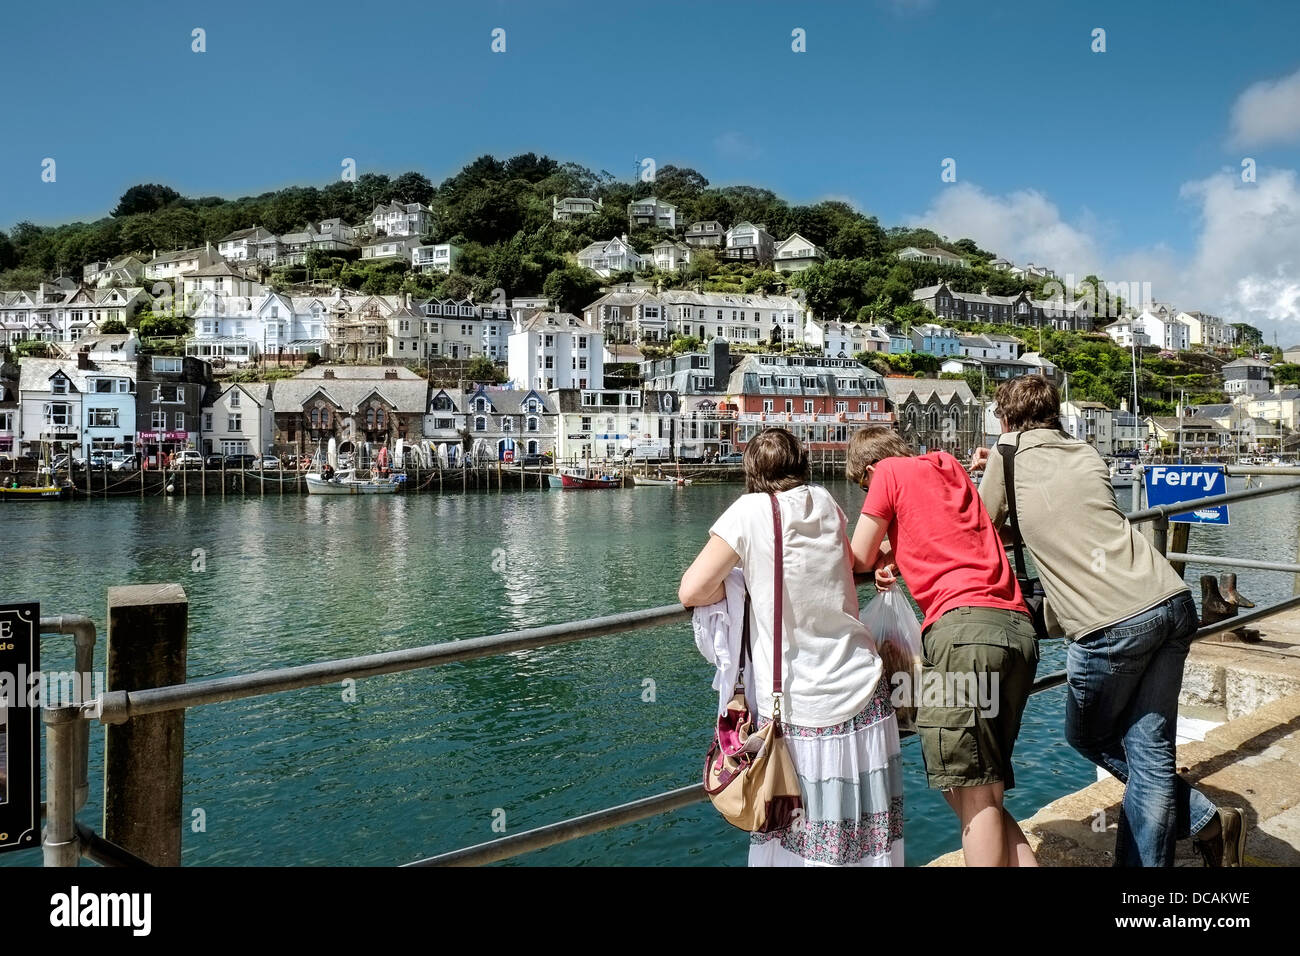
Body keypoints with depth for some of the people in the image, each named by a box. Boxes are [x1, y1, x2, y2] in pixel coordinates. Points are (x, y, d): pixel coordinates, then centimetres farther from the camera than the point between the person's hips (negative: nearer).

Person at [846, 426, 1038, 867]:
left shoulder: (888, 471, 8)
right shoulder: (947, 463, 26)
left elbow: (860, 559, 11)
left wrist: (884, 555, 32)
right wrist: (899, 554, 17)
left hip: (965, 624, -7)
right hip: (1018, 627, 8)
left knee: (974, 798, -5)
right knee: (983, 794, 13)